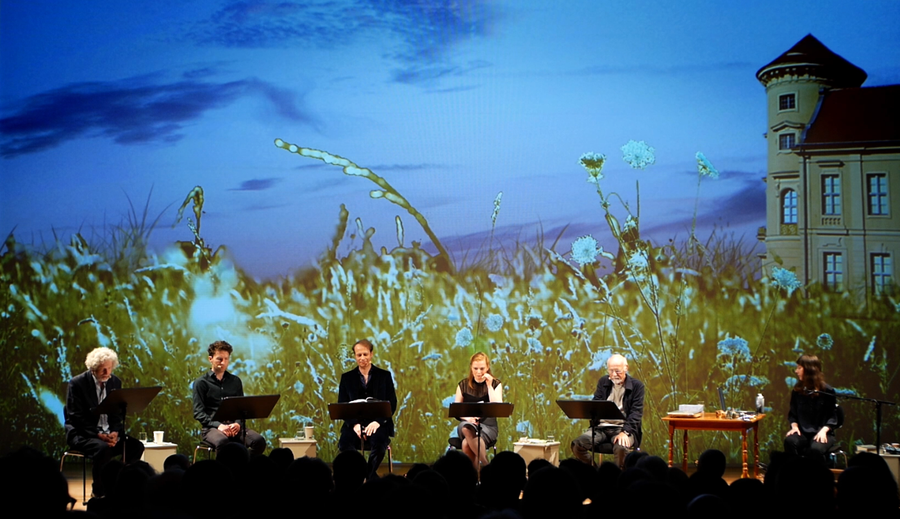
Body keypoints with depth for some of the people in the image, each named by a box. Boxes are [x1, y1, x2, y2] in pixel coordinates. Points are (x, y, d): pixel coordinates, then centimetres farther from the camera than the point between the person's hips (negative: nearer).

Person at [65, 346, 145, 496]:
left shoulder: (115, 382, 7)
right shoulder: (77, 383, -9)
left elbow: (119, 414, 9)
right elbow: (75, 417, -14)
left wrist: (115, 432, -12)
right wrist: (98, 434, -24)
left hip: (109, 433, 6)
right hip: (82, 434, -6)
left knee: (136, 445, -17)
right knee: (103, 448, -35)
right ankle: (99, 494, -18)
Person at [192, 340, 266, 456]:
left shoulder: (235, 381, 18)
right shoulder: (201, 383, 6)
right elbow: (198, 413, -2)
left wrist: (238, 424, -6)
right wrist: (218, 425, -18)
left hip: (234, 426, 4)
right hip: (211, 427, -4)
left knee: (259, 440, -25)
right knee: (222, 441, -40)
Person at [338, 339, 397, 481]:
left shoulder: (384, 376, 9)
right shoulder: (347, 378, 12)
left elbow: (392, 403, 3)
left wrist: (378, 422, -15)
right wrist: (354, 424, -13)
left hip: (378, 423, -1)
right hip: (354, 423, 1)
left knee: (379, 442, -34)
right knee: (345, 443, -32)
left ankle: (370, 476, -9)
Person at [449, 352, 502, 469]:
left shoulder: (495, 384, 6)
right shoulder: (463, 384, 11)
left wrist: (489, 386, -10)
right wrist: (467, 417, -11)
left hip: (487, 425, -2)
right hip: (466, 423, 2)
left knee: (467, 443, -35)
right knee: (466, 429, -37)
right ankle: (486, 465, -33)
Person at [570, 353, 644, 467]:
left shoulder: (637, 385, 1)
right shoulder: (603, 382, 13)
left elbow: (636, 412, -7)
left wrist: (625, 432, -21)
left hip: (623, 428, -4)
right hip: (602, 427, 4)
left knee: (621, 448, -38)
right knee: (577, 445, -21)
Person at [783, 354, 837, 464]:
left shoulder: (827, 391, -2)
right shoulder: (797, 391, 8)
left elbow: (833, 416, 0)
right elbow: (792, 414, 14)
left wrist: (824, 430, -17)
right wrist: (794, 426, -6)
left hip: (822, 434, -3)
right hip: (802, 433, 3)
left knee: (815, 449, -38)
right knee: (789, 441, -33)